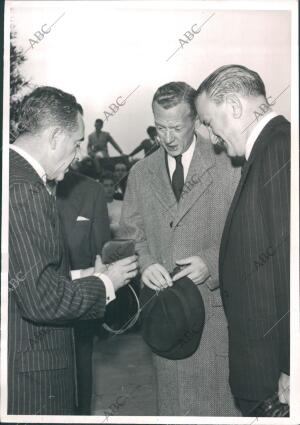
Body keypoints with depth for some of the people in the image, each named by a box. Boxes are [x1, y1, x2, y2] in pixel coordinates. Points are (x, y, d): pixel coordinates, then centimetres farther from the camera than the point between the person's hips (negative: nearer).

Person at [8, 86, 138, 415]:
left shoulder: (17, 176, 8)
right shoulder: (24, 191, -22)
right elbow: (42, 300, -23)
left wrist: (82, 276, 9)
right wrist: (105, 284, -9)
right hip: (32, 375, -9)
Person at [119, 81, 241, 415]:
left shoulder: (228, 166, -4)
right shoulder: (140, 173, 8)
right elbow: (130, 232, 10)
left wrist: (212, 262, -18)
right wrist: (144, 262, -10)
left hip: (216, 303, -3)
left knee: (219, 397, 5)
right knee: (171, 397, 13)